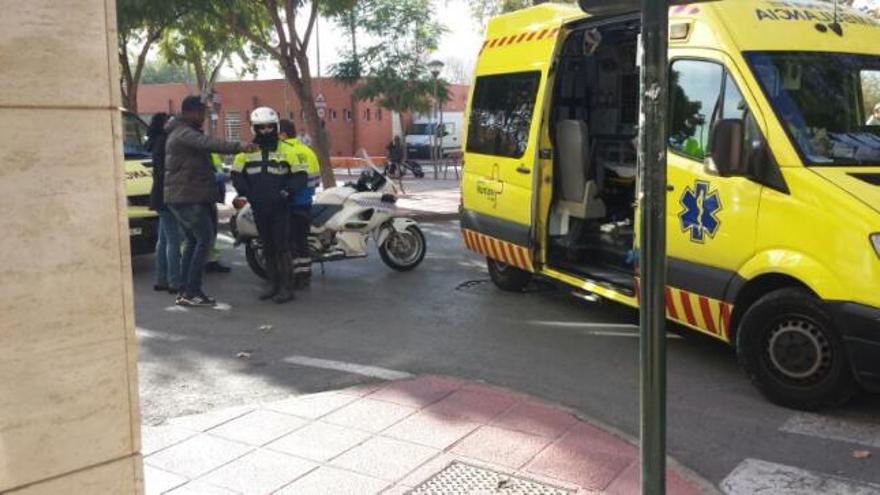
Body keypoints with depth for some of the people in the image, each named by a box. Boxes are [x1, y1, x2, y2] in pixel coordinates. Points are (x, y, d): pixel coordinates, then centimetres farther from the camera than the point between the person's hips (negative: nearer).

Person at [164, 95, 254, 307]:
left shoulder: (182, 133, 21)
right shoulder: (184, 133, -14)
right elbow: (209, 143, -32)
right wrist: (238, 147, -45)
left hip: (182, 198, 11)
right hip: (188, 198, -11)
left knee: (193, 241, 14)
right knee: (204, 238, -12)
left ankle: (186, 292, 16)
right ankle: (192, 292, -12)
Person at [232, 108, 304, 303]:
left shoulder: (286, 151, -1)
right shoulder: (246, 151, 6)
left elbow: (300, 177, -2)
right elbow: (237, 175, 10)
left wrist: (285, 192, -15)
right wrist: (248, 194, -4)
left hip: (280, 208, -3)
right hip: (258, 208, 4)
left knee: (281, 247, -5)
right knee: (267, 247, 11)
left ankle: (287, 287, -1)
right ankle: (273, 284, 20)